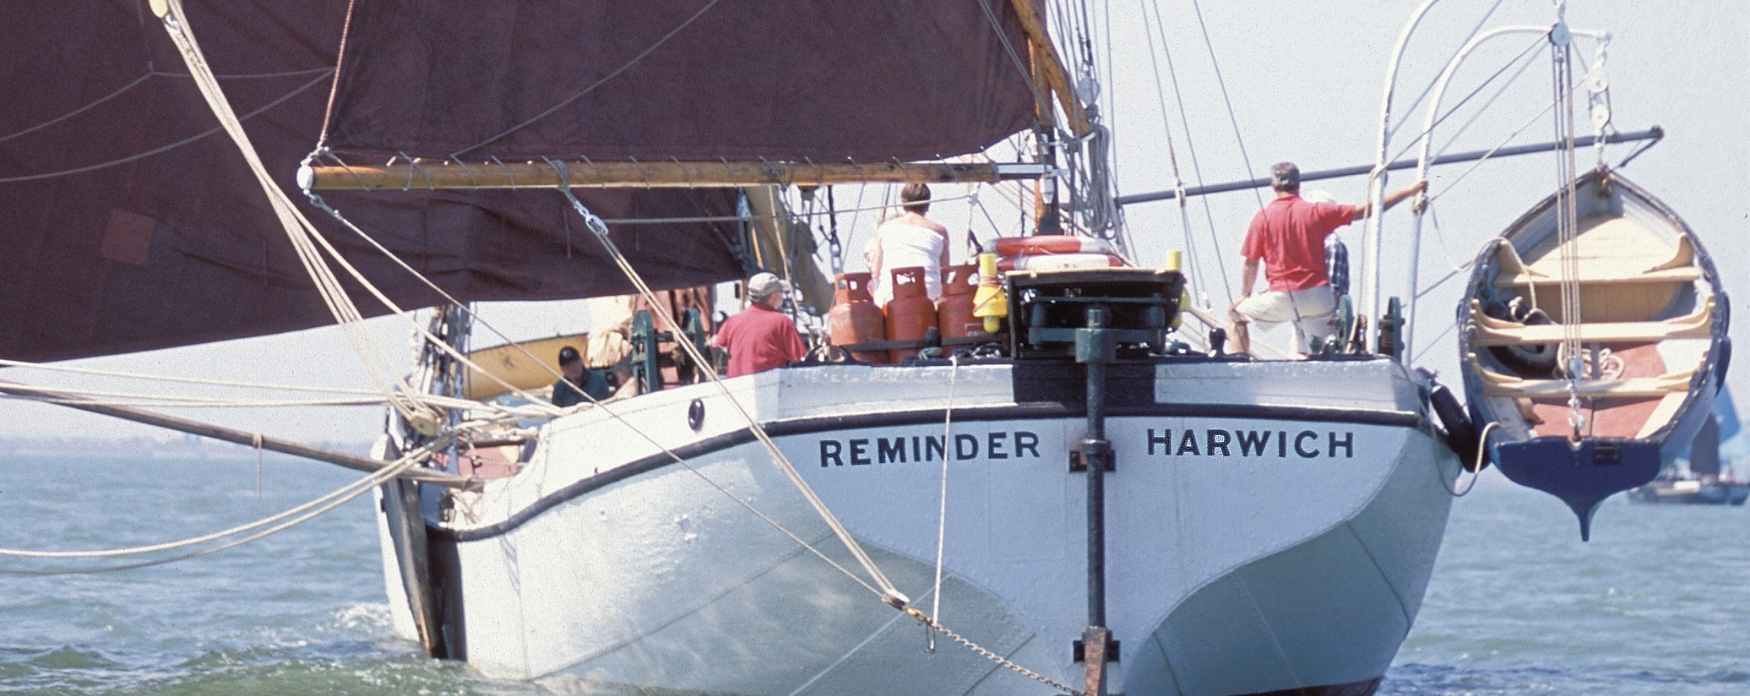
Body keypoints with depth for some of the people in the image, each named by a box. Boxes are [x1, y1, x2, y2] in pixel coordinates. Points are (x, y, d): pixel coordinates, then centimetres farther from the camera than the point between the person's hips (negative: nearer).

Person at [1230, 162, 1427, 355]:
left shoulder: (1263, 217, -3)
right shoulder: (1317, 211, 1)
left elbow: (1250, 264, -1)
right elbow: (1365, 210, 3)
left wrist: (1245, 295, 17)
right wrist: (1409, 191, 11)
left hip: (1280, 297, -2)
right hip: (1318, 295, 2)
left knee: (1237, 313, 19)